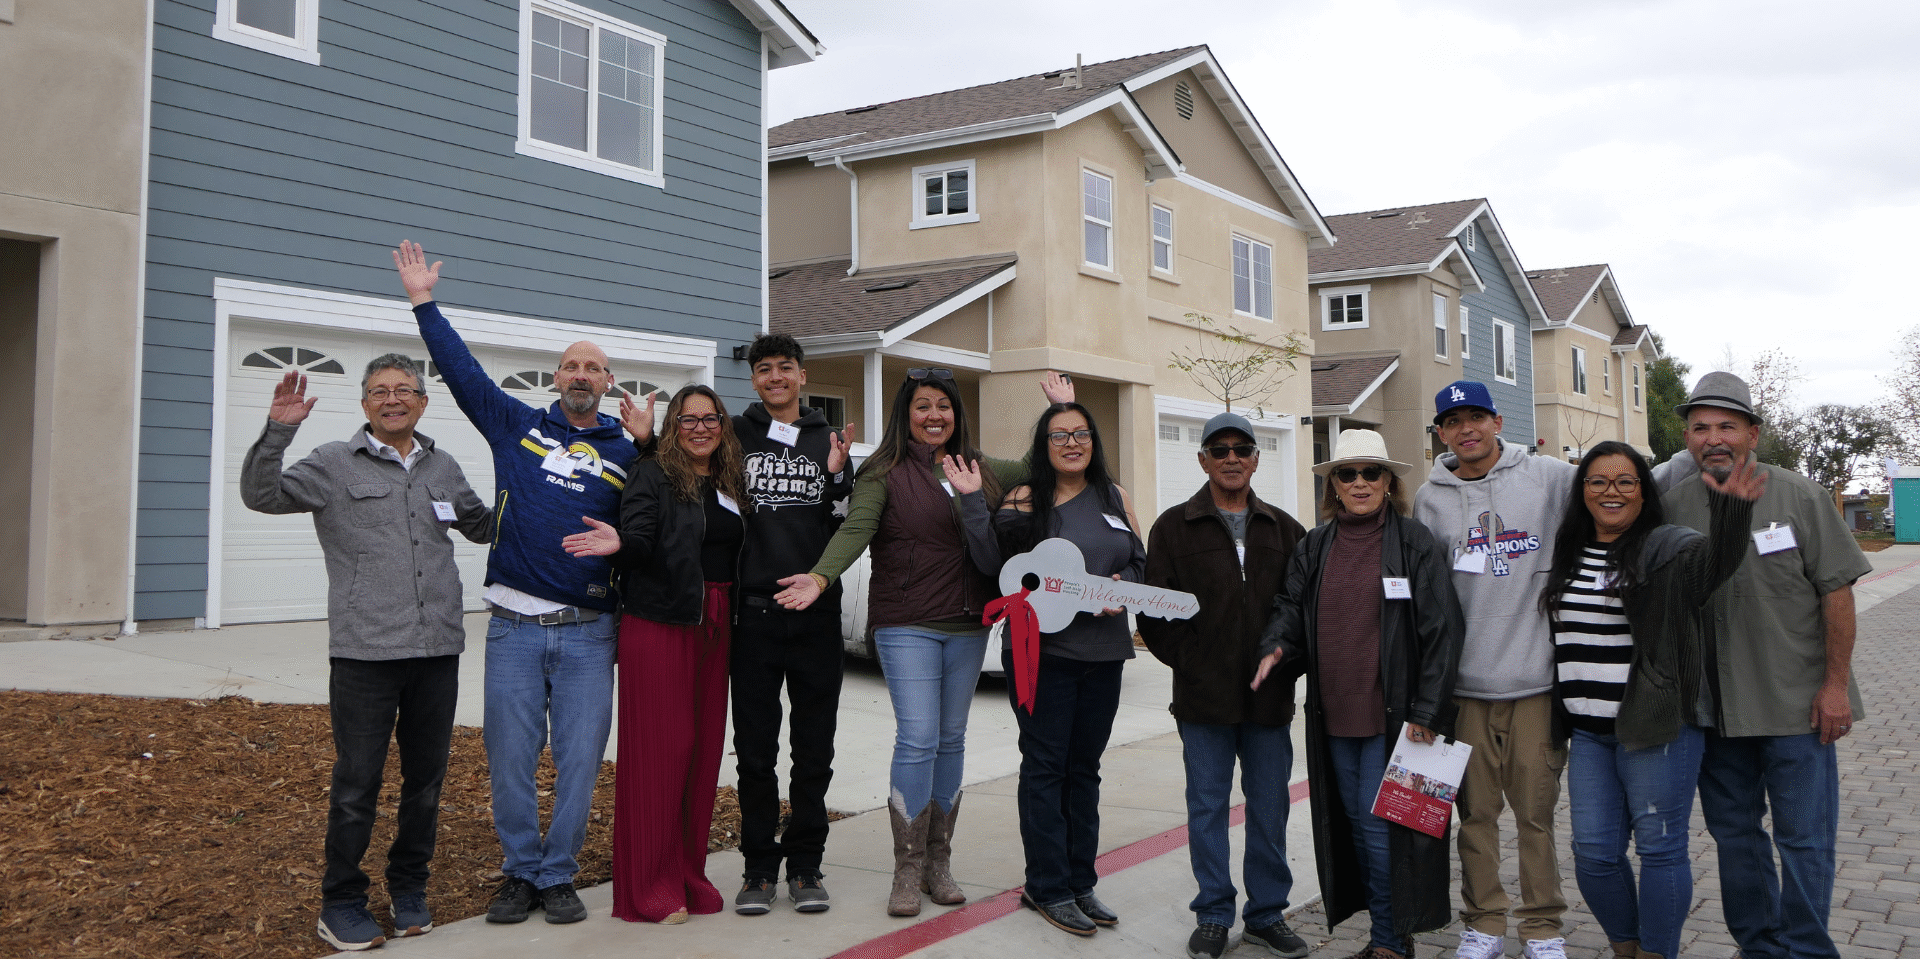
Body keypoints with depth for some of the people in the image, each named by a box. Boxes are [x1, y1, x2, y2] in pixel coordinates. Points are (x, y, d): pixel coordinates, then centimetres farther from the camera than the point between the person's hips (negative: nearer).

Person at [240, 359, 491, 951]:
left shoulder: (442, 468, 14)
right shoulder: (336, 465, 2)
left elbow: (484, 524, 27)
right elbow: (262, 495, -8)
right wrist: (277, 431, -20)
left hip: (438, 651, 4)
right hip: (364, 654, -4)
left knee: (427, 777, 12)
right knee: (357, 781, 1)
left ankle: (409, 888, 29)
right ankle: (341, 903, 17)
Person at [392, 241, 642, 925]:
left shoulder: (625, 451, 9)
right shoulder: (516, 425, 9)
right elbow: (462, 369, 9)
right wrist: (424, 301, 9)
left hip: (588, 632, 0)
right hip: (514, 629, 0)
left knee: (579, 761, 3)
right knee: (510, 761, 6)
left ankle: (557, 876, 19)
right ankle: (520, 873, 22)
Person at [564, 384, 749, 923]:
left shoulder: (732, 483, 15)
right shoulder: (652, 475, -3)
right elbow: (641, 542, -13)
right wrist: (620, 544, -37)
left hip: (714, 626, 6)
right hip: (659, 622, -6)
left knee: (703, 747, 8)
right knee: (658, 747, -5)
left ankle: (689, 875, 19)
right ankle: (650, 889, 3)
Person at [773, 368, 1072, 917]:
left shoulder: (980, 471, 12)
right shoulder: (885, 473, -2)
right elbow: (856, 529, -16)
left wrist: (1062, 410, 20)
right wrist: (821, 577, -31)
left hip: (967, 627, 5)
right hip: (907, 625, -5)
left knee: (951, 741, 10)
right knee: (917, 741, -9)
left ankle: (939, 863, 20)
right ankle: (907, 871, 2)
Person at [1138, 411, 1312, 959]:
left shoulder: (1284, 530, 11)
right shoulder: (1174, 528, 3)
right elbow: (1155, 610, 0)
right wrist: (1189, 661, -5)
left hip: (1270, 697, 2)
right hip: (1203, 698, -2)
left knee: (1270, 807, 9)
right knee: (1207, 806, 5)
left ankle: (1267, 913, 22)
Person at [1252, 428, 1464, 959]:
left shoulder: (1416, 543, -5)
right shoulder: (1313, 548, 9)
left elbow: (1441, 631, -6)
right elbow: (1290, 607, 15)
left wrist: (1426, 710, -11)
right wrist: (1276, 647, -8)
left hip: (1392, 714, -5)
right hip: (1334, 715, 6)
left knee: (1380, 824, -5)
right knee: (1353, 821, 13)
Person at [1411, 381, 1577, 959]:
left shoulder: (1549, 478, 2)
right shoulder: (1430, 499, 8)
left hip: (1535, 675, -1)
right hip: (1464, 679, 2)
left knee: (1536, 808, 5)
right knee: (1476, 808, 7)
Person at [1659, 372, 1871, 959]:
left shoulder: (1800, 497, -5)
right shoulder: (1673, 506, 2)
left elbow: (1836, 591, -5)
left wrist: (1835, 683, -9)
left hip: (1797, 704, -3)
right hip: (1712, 706, 3)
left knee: (1805, 839, 2)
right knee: (1733, 832, 14)